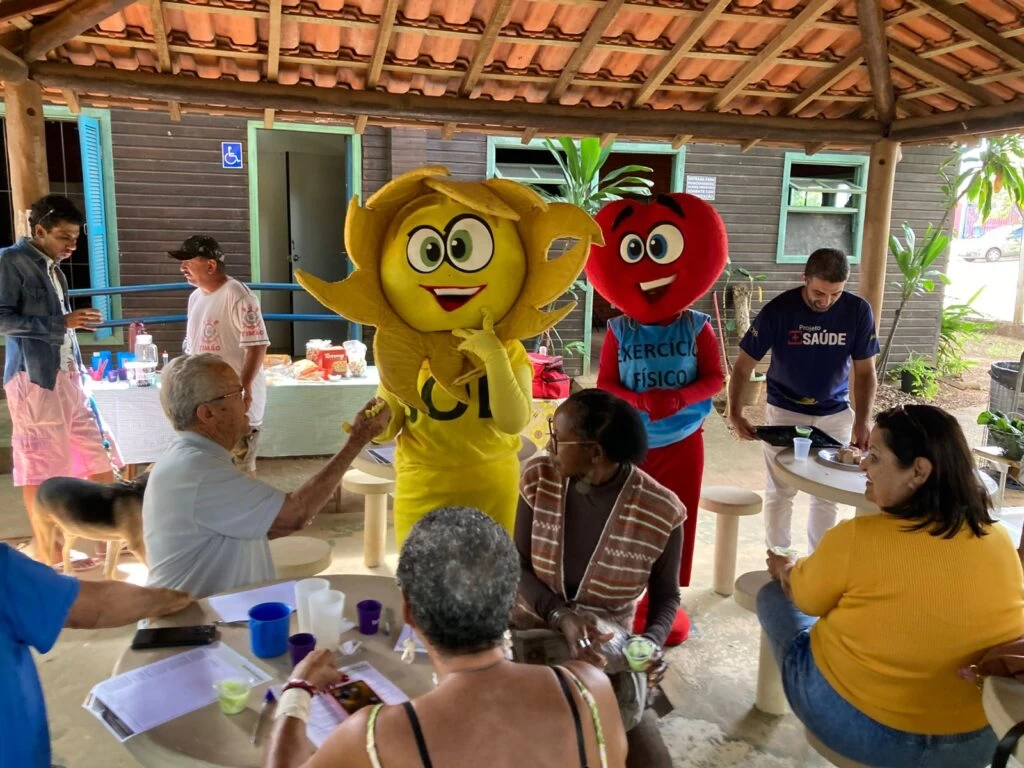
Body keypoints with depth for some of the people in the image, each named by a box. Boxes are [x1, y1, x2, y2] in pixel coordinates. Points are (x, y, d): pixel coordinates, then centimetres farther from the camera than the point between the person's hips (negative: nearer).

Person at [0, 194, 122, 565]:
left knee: (96, 451, 7)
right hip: (34, 378, -8)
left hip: (66, 374, 8)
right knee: (39, 464, 1)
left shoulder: (52, 267, 15)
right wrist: (63, 321, -19)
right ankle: (47, 551, 12)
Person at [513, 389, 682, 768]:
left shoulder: (662, 511, -20)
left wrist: (652, 642, -25)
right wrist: (560, 615, -29)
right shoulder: (539, 475, -13)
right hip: (530, 632, 1)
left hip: (605, 650, -1)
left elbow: (666, 596, -4)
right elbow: (518, 567, -10)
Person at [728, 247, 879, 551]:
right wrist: (735, 413, -26)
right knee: (780, 492, 5)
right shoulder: (778, 310, -18)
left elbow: (865, 371, -5)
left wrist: (862, 422, -17)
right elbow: (743, 365, -13)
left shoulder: (858, 311, -12)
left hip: (835, 414, 2)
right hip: (784, 411, -2)